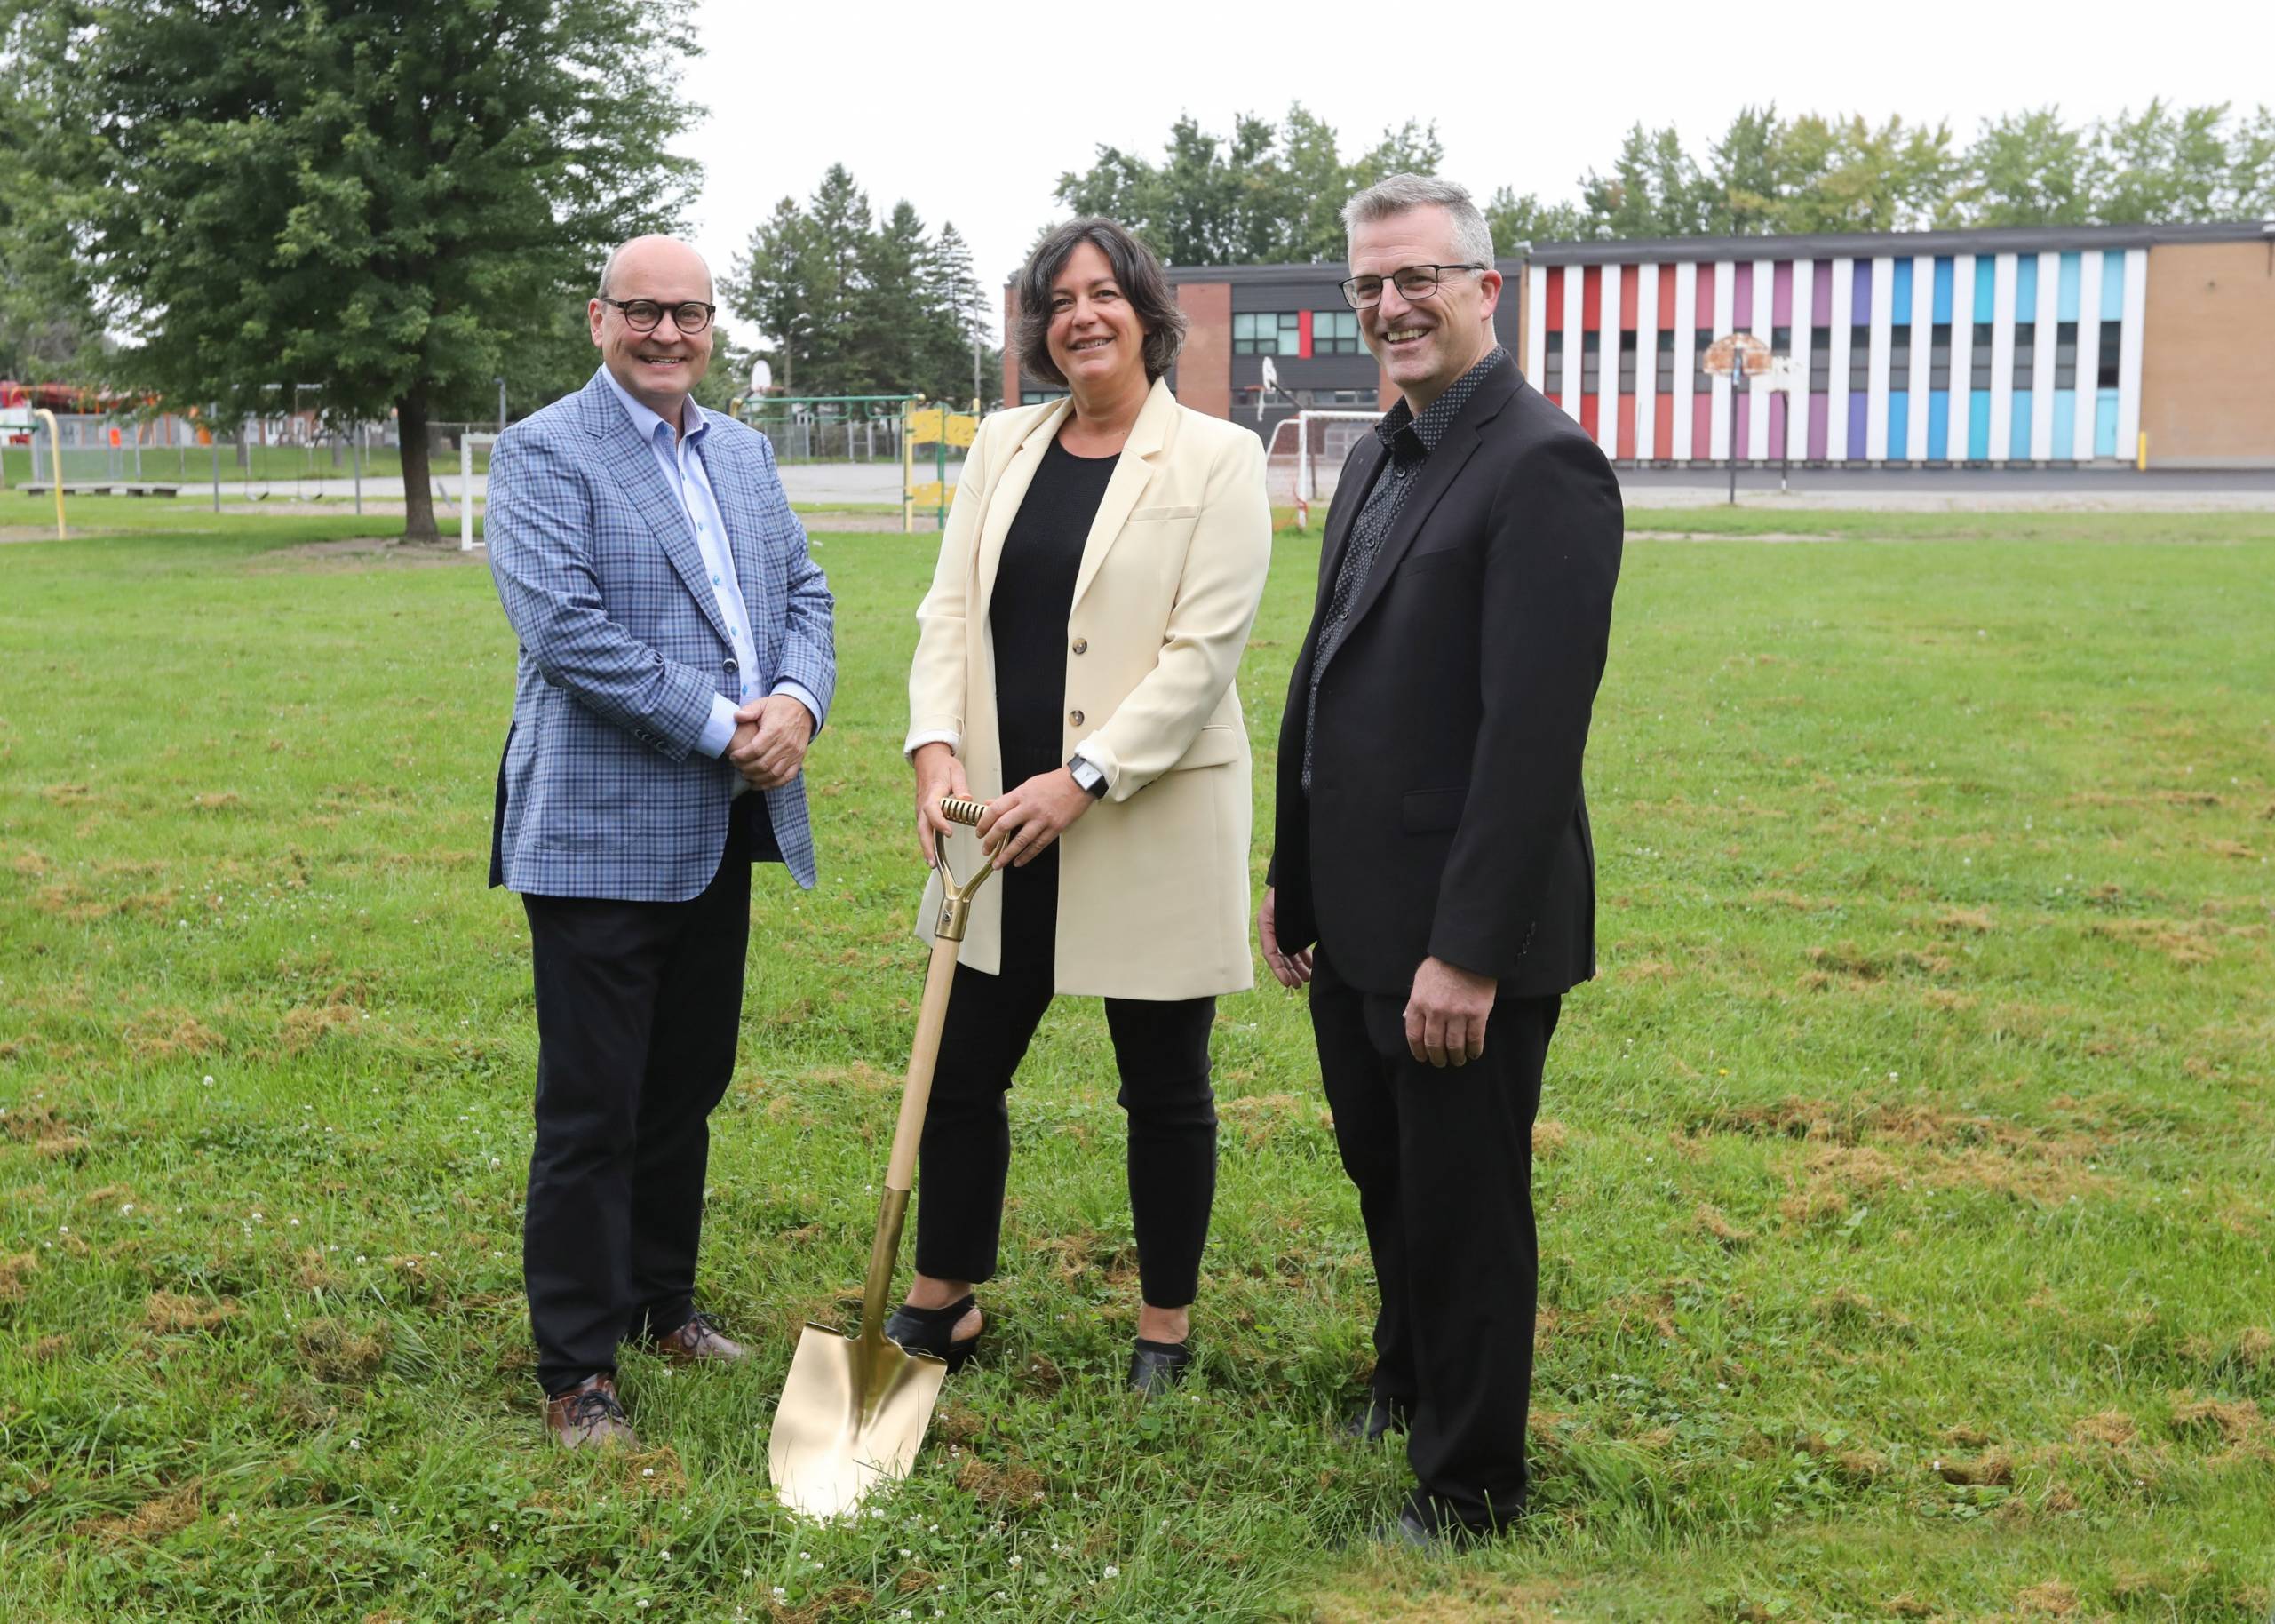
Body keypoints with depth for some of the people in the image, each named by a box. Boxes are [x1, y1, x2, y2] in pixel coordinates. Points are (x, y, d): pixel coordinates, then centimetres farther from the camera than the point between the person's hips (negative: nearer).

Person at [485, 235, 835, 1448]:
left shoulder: (744, 453, 16)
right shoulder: (543, 453, -7)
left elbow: (803, 592, 13)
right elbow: (563, 627, -18)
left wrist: (798, 699, -9)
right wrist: (719, 727, -18)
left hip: (722, 833, 7)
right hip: (602, 833, -7)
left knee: (688, 1086, 17)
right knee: (591, 1109, -1)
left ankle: (663, 1300, 33)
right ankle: (576, 1369, 10)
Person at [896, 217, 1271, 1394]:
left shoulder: (1215, 459, -6)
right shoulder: (1003, 446, 10)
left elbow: (1202, 647, -14)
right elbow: (950, 610, 6)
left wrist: (1081, 779, -21)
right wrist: (937, 745, -12)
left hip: (1151, 821, -4)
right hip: (1006, 821, 5)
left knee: (1163, 1086, 9)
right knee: (962, 1069, 10)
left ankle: (1166, 1327, 26)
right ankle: (940, 1305, 28)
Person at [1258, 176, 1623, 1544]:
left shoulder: (1543, 465, -17)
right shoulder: (1383, 456, 12)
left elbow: (1534, 729, -23)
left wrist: (1469, 948, -24)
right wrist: (1293, 879, 16)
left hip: (1464, 931, -9)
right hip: (1358, 916, 9)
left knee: (1465, 1212, 7)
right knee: (1386, 1180, 24)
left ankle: (1470, 1486, 25)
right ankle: (1411, 1387, 48)